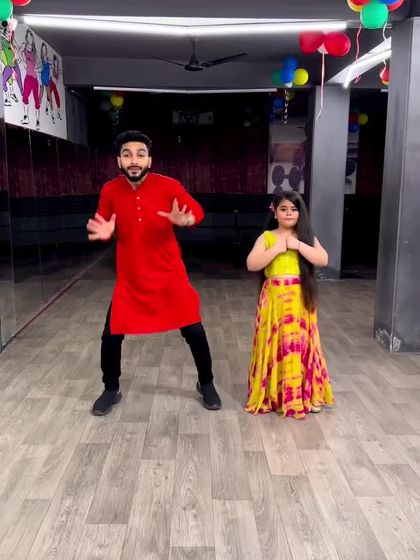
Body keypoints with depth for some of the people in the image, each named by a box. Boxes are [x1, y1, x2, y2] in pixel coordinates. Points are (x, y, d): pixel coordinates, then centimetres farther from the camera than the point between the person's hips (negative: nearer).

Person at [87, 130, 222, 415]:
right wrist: (104, 233, -17)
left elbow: (198, 212, -1)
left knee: (194, 331, 3)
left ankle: (206, 384, 28)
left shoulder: (168, 186, -11)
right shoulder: (110, 191, -6)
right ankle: (111, 390, 29)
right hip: (130, 278, 2)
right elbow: (105, 227, 7)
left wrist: (185, 220, -23)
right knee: (111, 336, 3)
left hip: (170, 276, -1)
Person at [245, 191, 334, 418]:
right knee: (274, 344, 2)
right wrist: (277, 248, -14)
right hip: (275, 299, -1)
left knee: (300, 344, 4)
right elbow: (251, 264, -10)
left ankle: (306, 394, 17)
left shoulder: (307, 237, 6)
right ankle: (272, 393, 15)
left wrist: (297, 245, -14)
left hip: (300, 300, 1)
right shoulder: (266, 237, 2)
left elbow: (323, 260, -9)